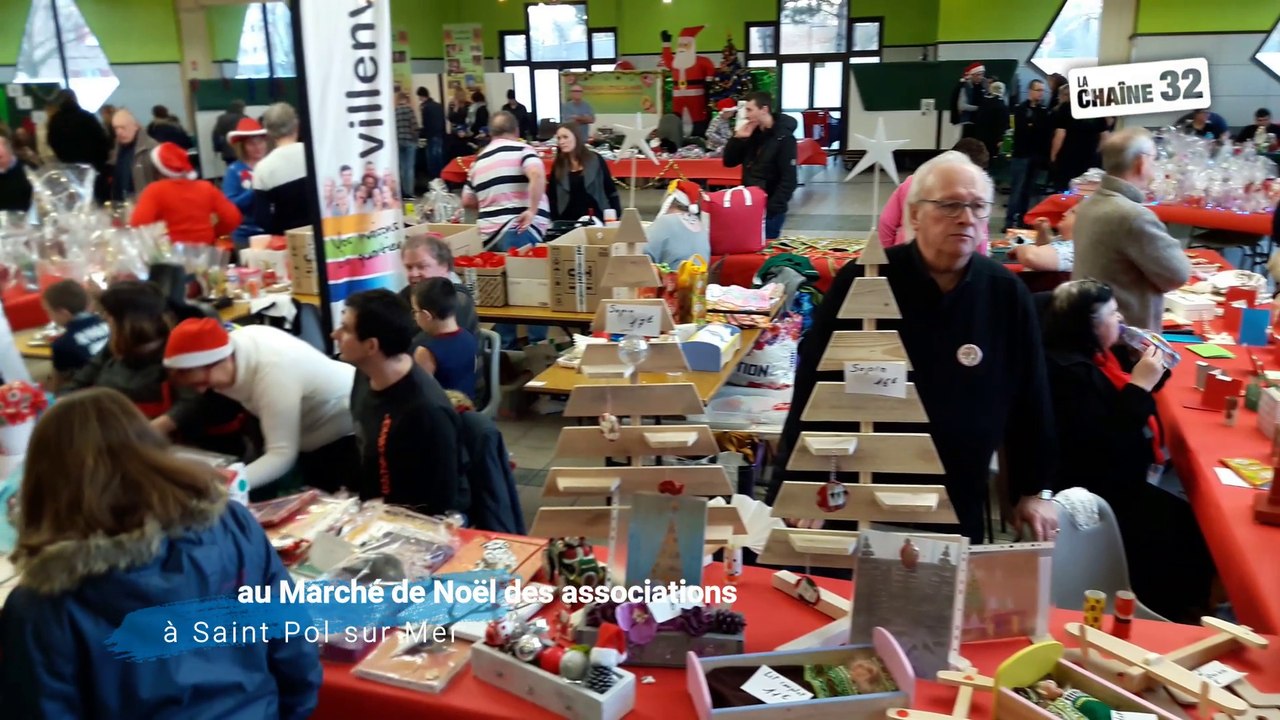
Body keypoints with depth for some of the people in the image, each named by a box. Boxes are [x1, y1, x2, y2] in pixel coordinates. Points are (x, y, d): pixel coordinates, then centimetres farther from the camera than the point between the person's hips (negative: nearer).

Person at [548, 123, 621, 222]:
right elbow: (552, 197, 7)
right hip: (568, 221, 2)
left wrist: (616, 217, -4)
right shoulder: (557, 165, 6)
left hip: (595, 219, -1)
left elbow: (611, 191, 2)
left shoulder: (595, 160, 0)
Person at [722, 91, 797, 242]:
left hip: (770, 211, -6)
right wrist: (738, 138, -5)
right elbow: (729, 162, 11)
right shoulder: (752, 134, 7)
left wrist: (771, 209, -21)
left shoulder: (784, 138, -13)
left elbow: (788, 180, -16)